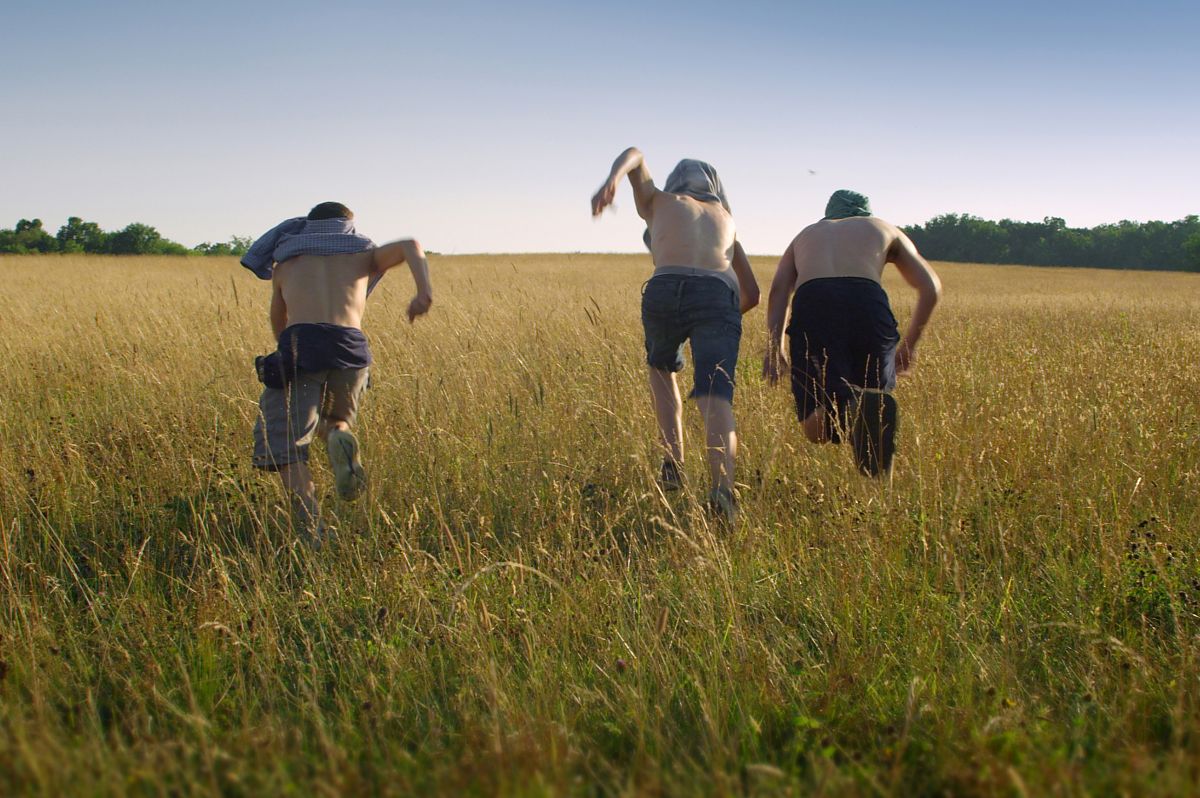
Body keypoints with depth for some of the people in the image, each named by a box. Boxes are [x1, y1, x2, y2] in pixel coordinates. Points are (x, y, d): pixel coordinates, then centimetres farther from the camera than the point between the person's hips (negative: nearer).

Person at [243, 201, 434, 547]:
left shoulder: (285, 262, 30)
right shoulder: (365, 254, 26)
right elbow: (408, 245, 6)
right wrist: (424, 290, -9)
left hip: (299, 347, -1)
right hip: (351, 349, 1)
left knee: (285, 447, -2)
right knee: (335, 420, 26)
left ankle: (310, 523, -25)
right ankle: (339, 438, -10)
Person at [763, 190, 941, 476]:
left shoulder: (806, 234, 37)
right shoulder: (884, 229, 35)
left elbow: (778, 288, 17)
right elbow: (931, 287, 27)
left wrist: (774, 348, 9)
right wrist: (909, 343, 37)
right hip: (867, 301, 0)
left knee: (816, 428, -1)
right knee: (877, 391, 18)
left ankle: (851, 406, -39)